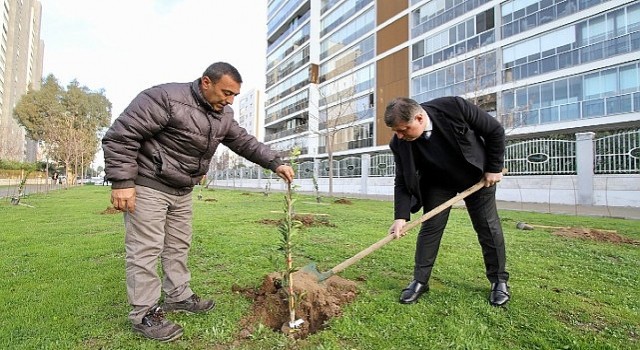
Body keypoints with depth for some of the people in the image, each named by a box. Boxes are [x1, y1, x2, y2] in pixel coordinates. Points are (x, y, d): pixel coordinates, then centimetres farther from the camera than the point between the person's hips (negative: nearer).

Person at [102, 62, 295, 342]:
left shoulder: (222, 115, 3)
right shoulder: (165, 98, -21)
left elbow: (245, 142, 9)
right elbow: (120, 135, -21)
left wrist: (275, 163, -1)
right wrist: (122, 181, -24)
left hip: (182, 190, 8)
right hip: (147, 185, -7)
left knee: (179, 245, 14)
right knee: (146, 248, -3)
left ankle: (178, 296, 30)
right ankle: (144, 314, 11)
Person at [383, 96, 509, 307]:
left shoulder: (454, 107, -31)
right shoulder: (400, 143, -25)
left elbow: (495, 131, -16)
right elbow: (403, 182, -18)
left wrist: (494, 168, -14)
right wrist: (401, 217, -28)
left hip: (478, 175, 0)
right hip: (438, 183, 1)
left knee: (489, 228, 6)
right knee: (429, 228, -3)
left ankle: (499, 280, 25)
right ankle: (419, 281, 10)